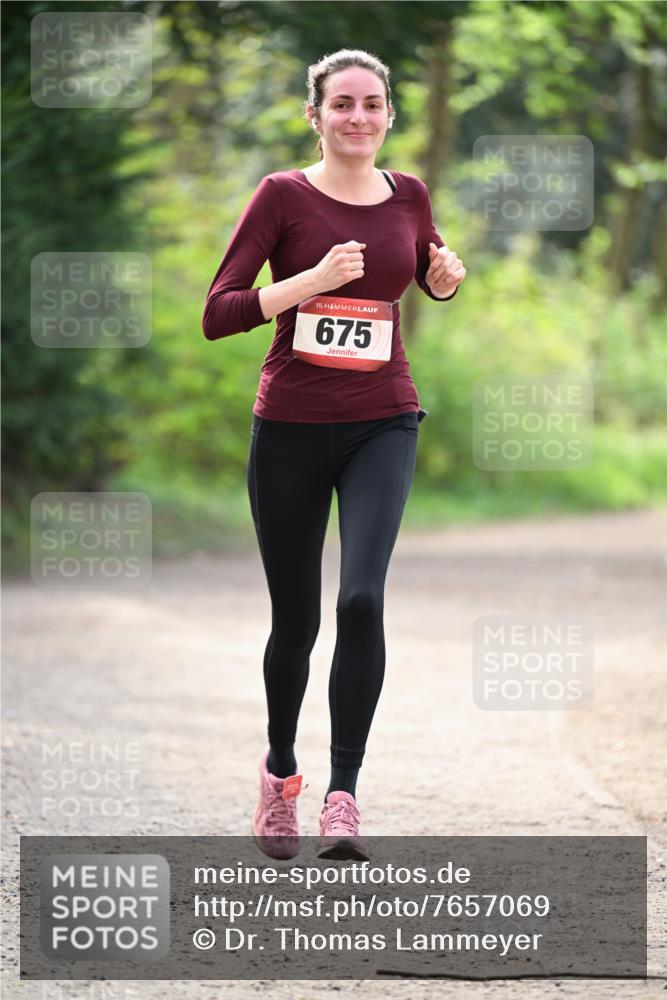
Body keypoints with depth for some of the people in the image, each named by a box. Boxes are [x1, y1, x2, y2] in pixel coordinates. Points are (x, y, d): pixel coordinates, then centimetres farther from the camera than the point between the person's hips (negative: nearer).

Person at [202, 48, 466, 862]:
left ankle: (343, 796, -16)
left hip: (383, 422, 1)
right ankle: (280, 770, 35)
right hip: (291, 426, -1)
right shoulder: (283, 196, -6)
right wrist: (313, 280, -23)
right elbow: (217, 314, -12)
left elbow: (432, 280, 25)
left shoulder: (408, 195, 5)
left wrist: (448, 277, 2)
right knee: (296, 620, 8)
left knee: (362, 598, -19)